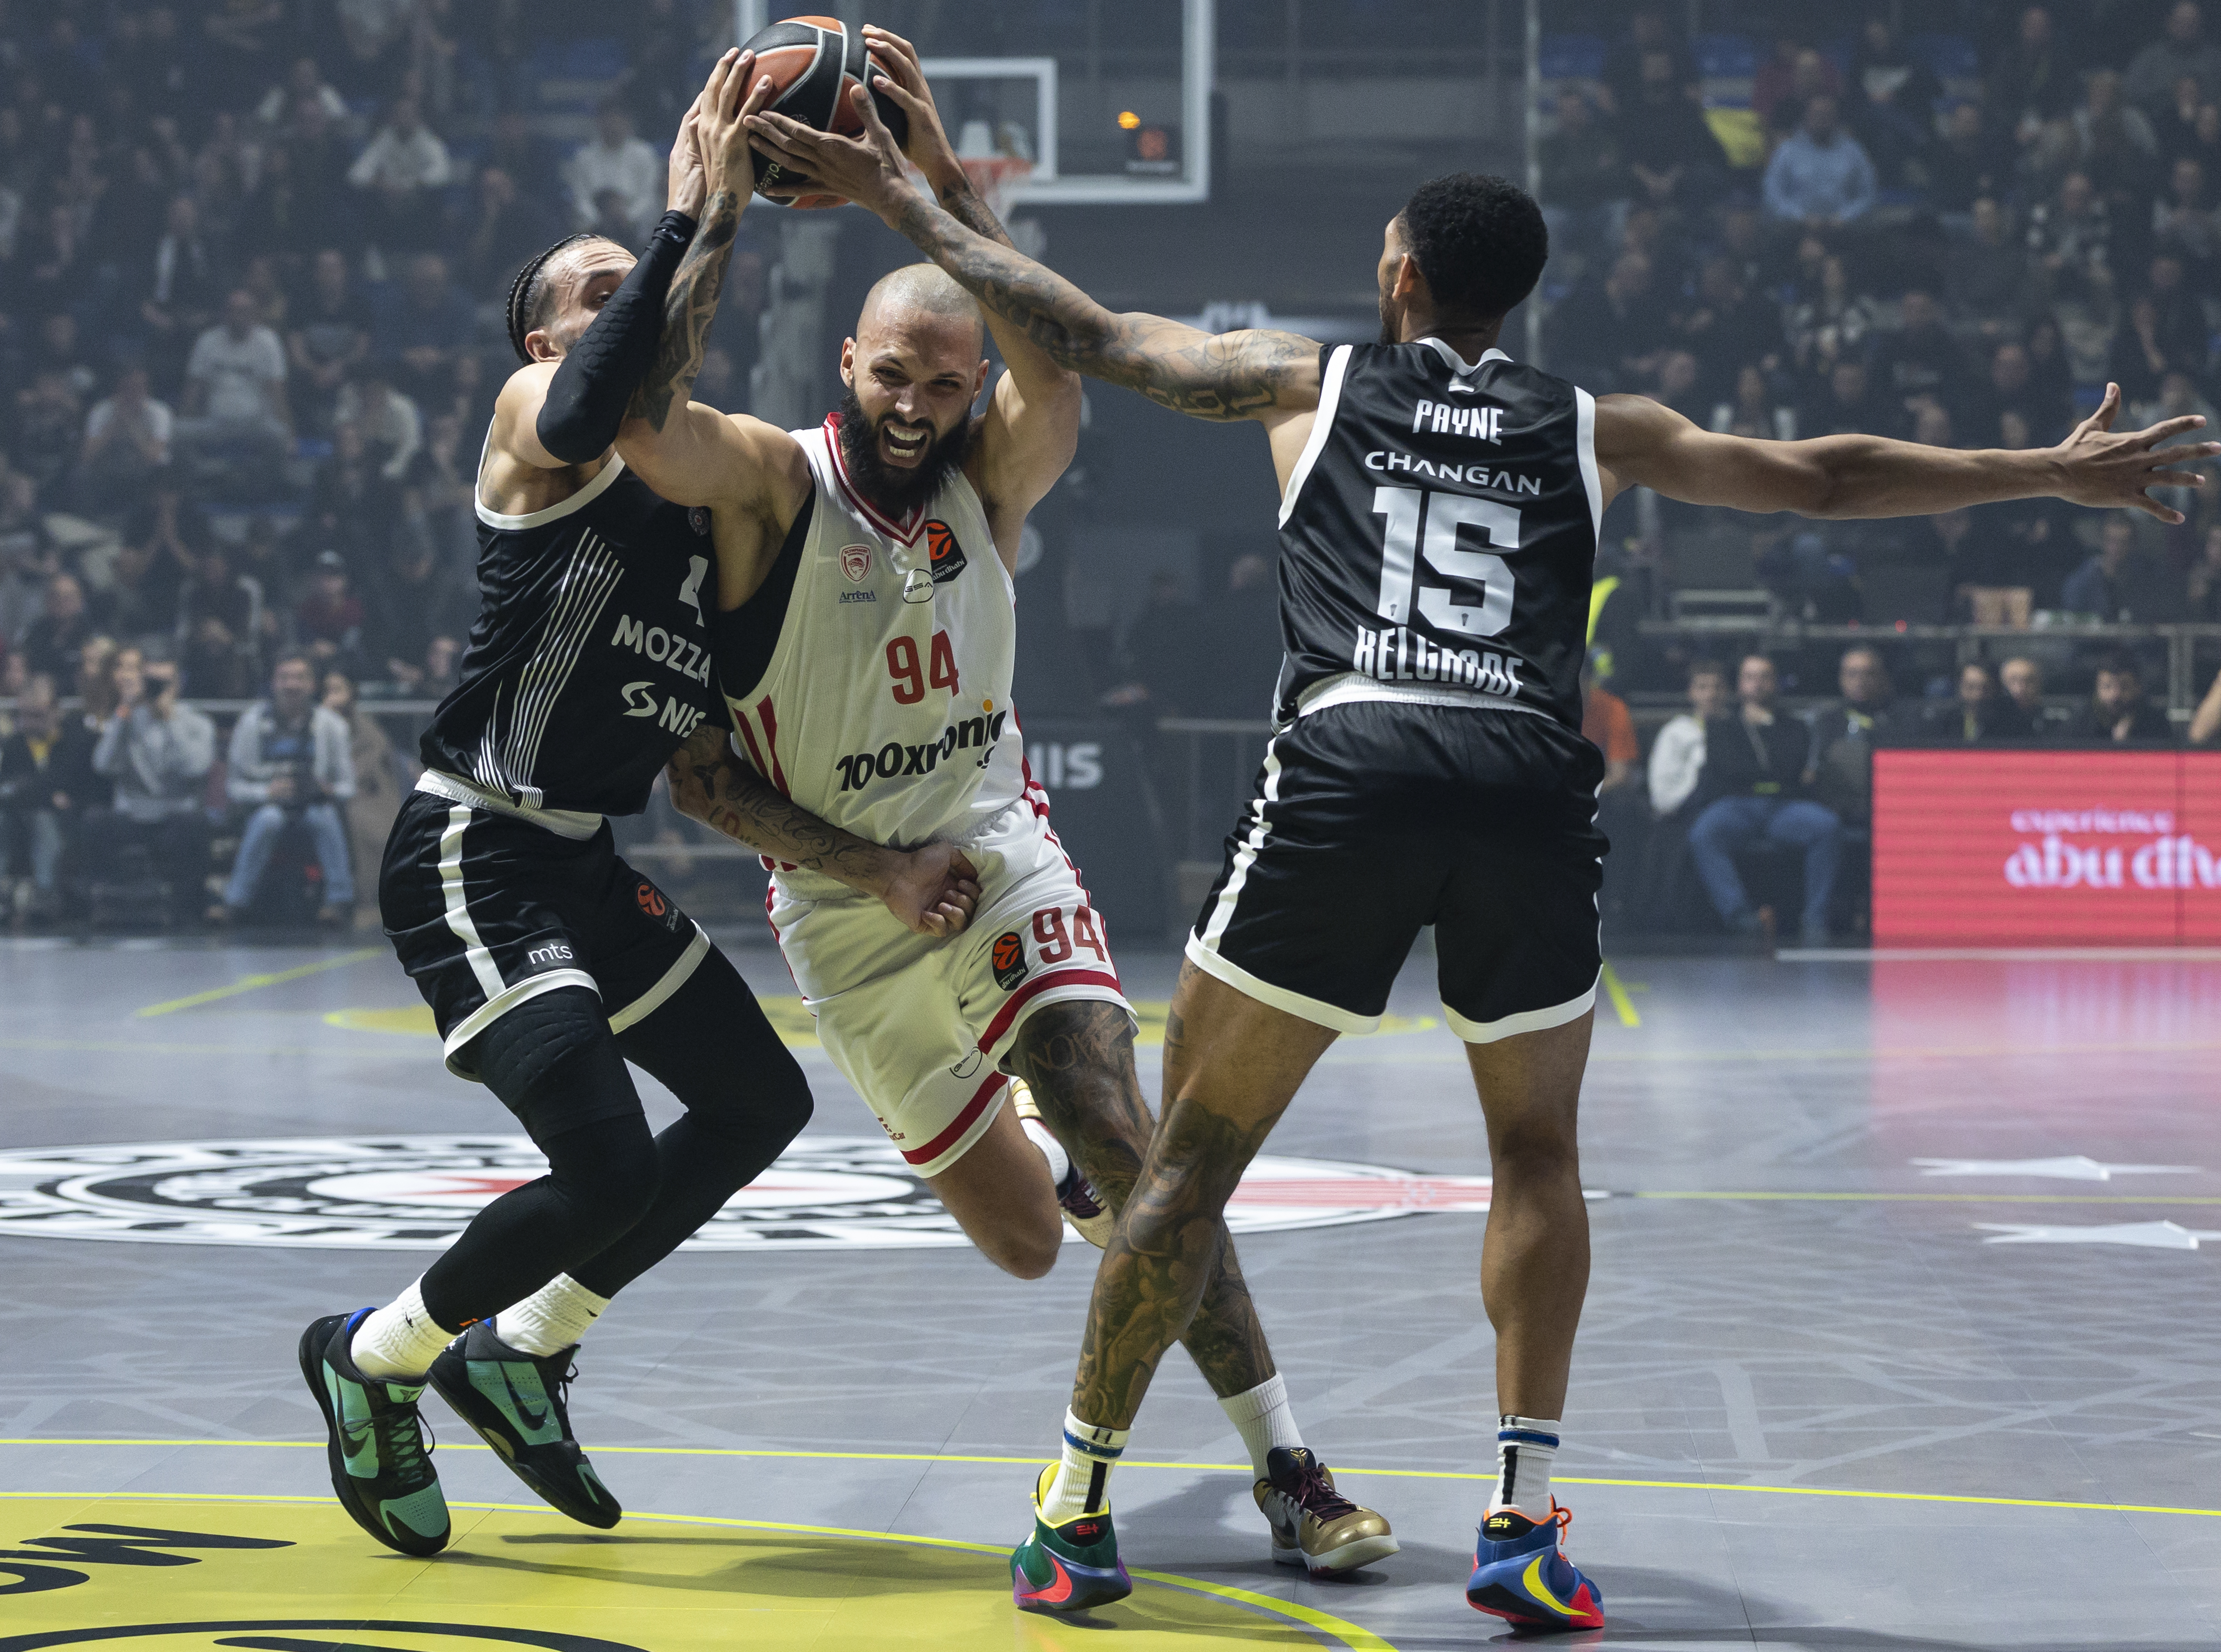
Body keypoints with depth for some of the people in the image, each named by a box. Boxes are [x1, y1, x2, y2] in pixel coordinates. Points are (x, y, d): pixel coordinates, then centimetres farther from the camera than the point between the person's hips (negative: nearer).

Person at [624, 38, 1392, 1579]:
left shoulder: (988, 482, -9)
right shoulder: (774, 482, -16)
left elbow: (1055, 368, -31)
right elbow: (642, 418, -37)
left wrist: (941, 171, -40)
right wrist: (723, 198, -39)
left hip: (996, 849, 1)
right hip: (846, 909, -1)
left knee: (1116, 1127, -22)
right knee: (1027, 1239, 6)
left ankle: (1287, 1466, -19)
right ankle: (1031, 1142, 47)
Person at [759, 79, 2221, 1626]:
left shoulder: (1310, 382, 22)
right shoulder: (1596, 428, 24)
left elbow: (1095, 334, 23)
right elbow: (1822, 478, 26)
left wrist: (907, 206, 32)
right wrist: (2057, 474, 34)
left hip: (1351, 772, -1)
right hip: (1531, 793, 1)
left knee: (1196, 1152, 8)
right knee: (1538, 1152, 20)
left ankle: (1079, 1511, 11)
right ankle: (1527, 1523, 10)